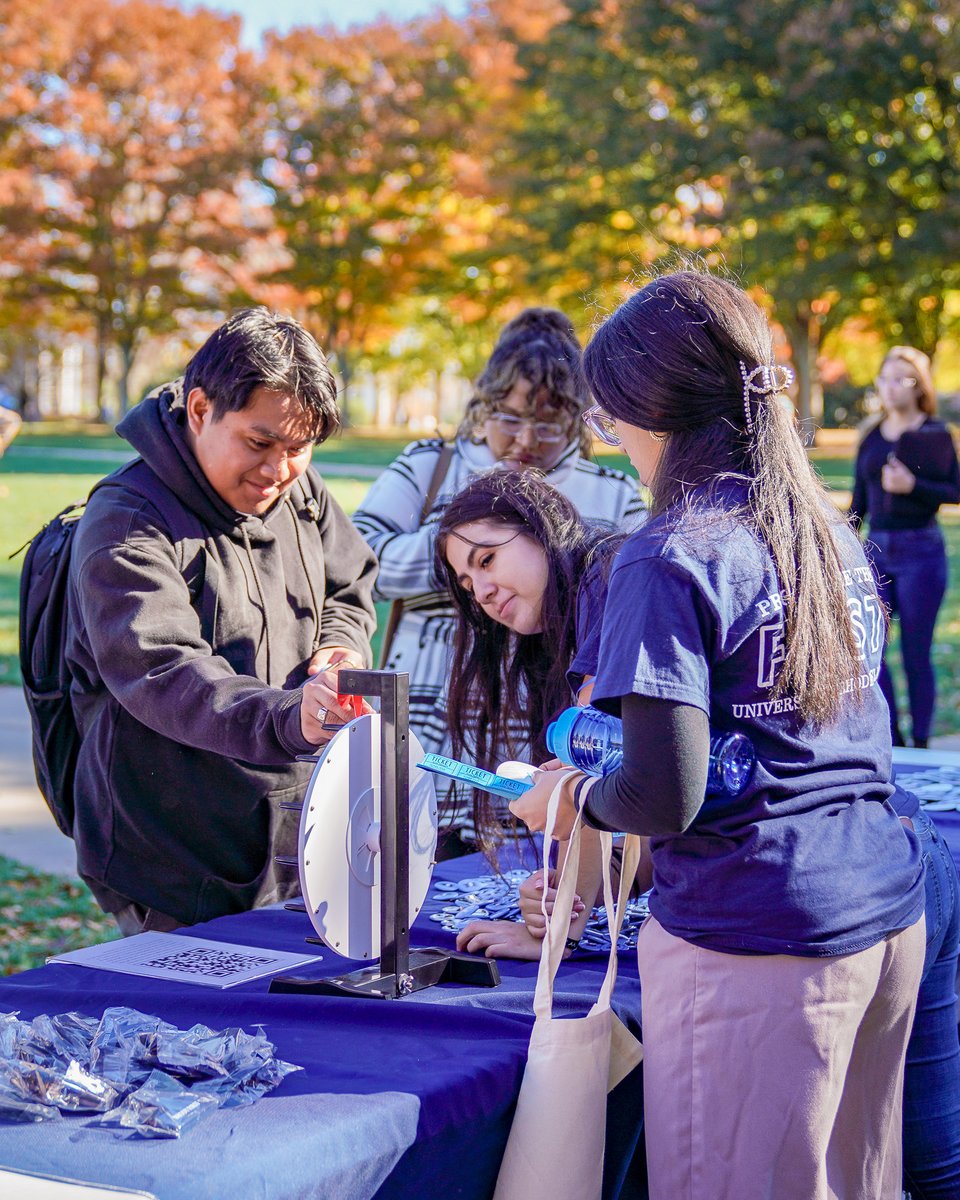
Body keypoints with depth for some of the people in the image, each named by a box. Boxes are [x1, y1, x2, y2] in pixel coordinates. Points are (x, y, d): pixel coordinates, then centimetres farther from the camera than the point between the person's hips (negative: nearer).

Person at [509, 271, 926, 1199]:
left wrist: (574, 798, 3)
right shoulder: (831, 534, 9)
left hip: (753, 946, -8)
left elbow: (666, 798, -18)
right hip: (890, 919, 8)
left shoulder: (670, 558, -14)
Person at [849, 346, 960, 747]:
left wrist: (912, 486, -20)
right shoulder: (872, 437, 10)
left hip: (920, 551, -5)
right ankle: (891, 739, 13)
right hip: (877, 550, 5)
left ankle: (921, 743, 13)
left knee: (916, 653, 0)